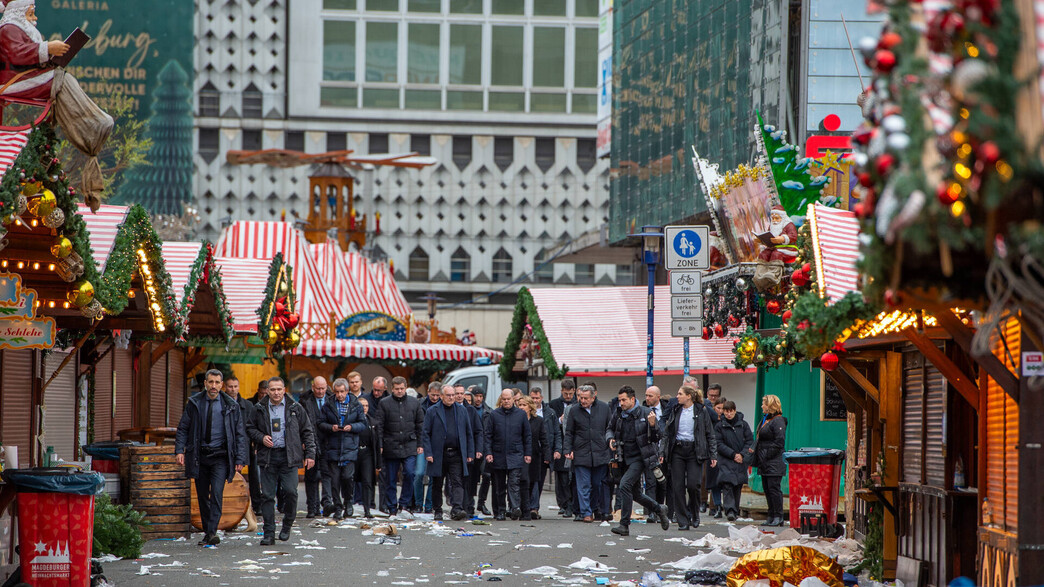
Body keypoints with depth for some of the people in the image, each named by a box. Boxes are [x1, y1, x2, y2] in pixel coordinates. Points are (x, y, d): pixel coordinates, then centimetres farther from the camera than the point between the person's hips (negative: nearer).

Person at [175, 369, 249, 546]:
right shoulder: (194, 403, 4)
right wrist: (179, 450, -8)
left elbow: (240, 434, 4)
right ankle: (207, 532, 17)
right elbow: (183, 428, 6)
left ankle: (212, 532, -19)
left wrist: (240, 459, -5)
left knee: (216, 493, -16)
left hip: (220, 456, -2)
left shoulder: (231, 406, 1)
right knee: (202, 496, 7)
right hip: (199, 455, 2)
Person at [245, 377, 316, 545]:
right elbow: (250, 428, 18)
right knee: (267, 495, -2)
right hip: (268, 457, 1)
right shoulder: (260, 410, 7)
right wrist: (261, 437, -3)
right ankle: (269, 533, 4)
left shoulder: (295, 409, 5)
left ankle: (287, 525, 10)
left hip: (289, 456, -1)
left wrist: (310, 454, 2)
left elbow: (307, 432, 9)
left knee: (290, 492, -12)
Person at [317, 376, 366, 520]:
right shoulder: (328, 405, 6)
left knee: (348, 476, -11)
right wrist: (331, 427, -11)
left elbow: (364, 424, 8)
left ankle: (348, 501, 14)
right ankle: (337, 507, 11)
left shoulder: (356, 405, 4)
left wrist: (352, 427, -10)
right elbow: (321, 423, 8)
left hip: (350, 448, -1)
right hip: (332, 448, 1)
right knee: (334, 479, 1)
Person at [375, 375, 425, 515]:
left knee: (409, 474, -15)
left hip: (409, 446, 1)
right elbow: (379, 426, 1)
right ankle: (391, 508, 12)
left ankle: (404, 503, -1)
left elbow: (420, 425, 13)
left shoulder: (414, 403, 9)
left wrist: (420, 444, 8)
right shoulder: (384, 403, 2)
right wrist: (379, 445, -6)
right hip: (390, 447, -1)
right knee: (390, 479, 4)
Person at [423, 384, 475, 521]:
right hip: (438, 454, -1)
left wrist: (470, 453, 6)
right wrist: (428, 453, -8)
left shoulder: (462, 411, 10)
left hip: (456, 454, 1)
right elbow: (426, 434, 1)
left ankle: (457, 509, -20)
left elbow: (469, 433, 12)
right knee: (437, 484, 7)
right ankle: (437, 511, 18)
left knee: (457, 483, -11)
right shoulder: (432, 412, 2)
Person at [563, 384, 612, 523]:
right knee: (583, 486, -5)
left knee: (598, 484, 7)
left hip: (600, 454, 1)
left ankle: (598, 510, 20)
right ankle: (586, 513, -5)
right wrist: (567, 450, -2)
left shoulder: (604, 408, 6)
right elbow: (569, 433, 8)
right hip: (581, 454, -1)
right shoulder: (574, 411, 5)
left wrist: (610, 441, 6)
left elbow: (610, 428, 14)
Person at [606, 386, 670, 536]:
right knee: (635, 493, 13)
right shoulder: (618, 415, 3)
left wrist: (652, 425, -26)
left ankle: (625, 525, -20)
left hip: (639, 458, -6)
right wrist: (610, 438, 1)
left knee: (625, 484, -22)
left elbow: (656, 438, -6)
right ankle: (659, 510, 38)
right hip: (626, 459, 6)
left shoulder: (645, 413, -10)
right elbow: (610, 429, 22)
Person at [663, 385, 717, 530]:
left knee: (693, 484, -13)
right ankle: (683, 521, 4)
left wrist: (713, 455, -2)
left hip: (694, 451, -3)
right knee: (678, 486, -3)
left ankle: (694, 514, 13)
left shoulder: (701, 411, 1)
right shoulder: (675, 411, 11)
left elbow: (710, 434, 3)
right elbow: (667, 433, 13)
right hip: (677, 450, 3)